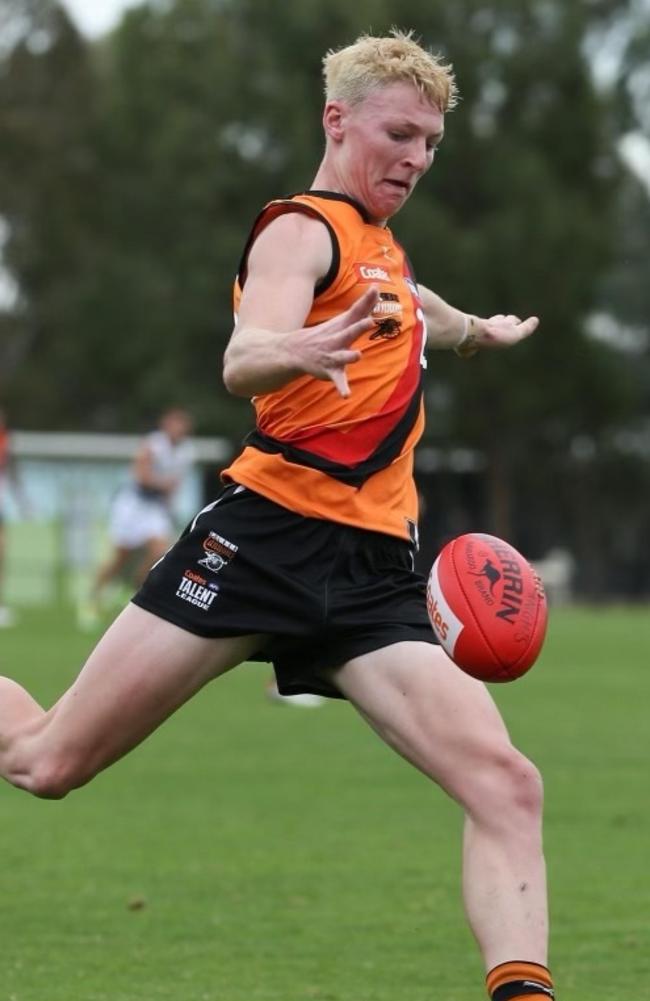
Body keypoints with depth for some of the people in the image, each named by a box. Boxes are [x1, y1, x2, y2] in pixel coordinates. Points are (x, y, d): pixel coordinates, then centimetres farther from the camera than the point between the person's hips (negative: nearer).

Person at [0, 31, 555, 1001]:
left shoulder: (379, 247, 22)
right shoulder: (304, 230, -4)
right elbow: (242, 359, -26)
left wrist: (479, 330, 65)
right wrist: (294, 352, -48)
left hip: (373, 574, 7)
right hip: (266, 537, -7)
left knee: (506, 787, -16)